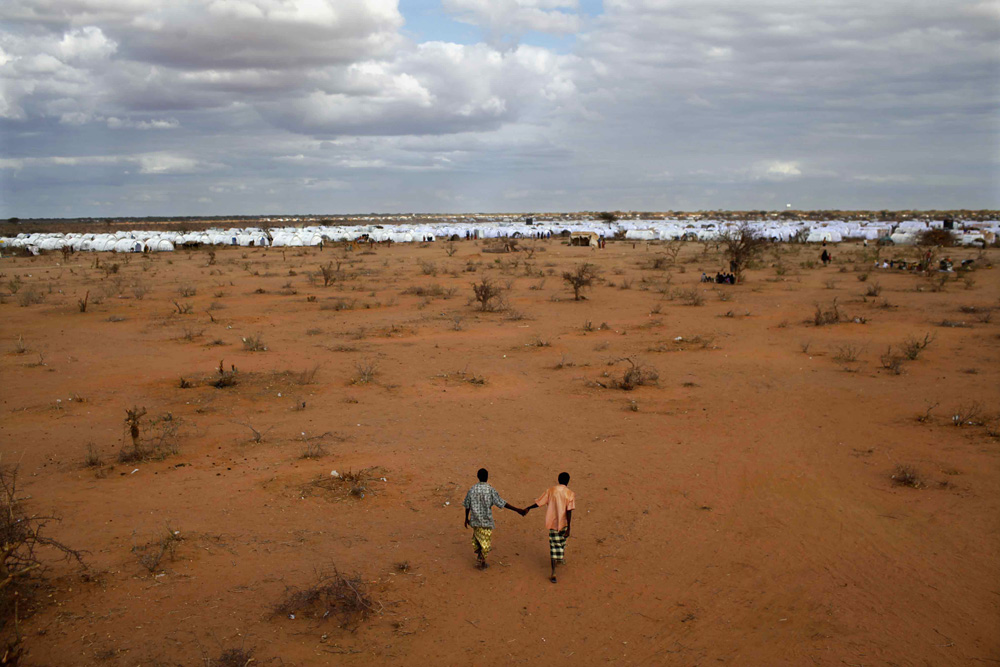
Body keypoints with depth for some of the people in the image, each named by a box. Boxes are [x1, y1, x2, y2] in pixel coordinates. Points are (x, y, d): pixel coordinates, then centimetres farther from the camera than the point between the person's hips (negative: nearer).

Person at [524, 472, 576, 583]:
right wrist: (569, 528, -15)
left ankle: (553, 573, -6)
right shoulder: (570, 494, -10)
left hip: (552, 523, 0)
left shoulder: (550, 490, -4)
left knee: (554, 546, 2)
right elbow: (569, 512, -16)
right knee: (562, 542, 25)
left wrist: (528, 508, 15)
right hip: (564, 523, 0)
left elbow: (538, 503, -1)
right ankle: (560, 559, 47)